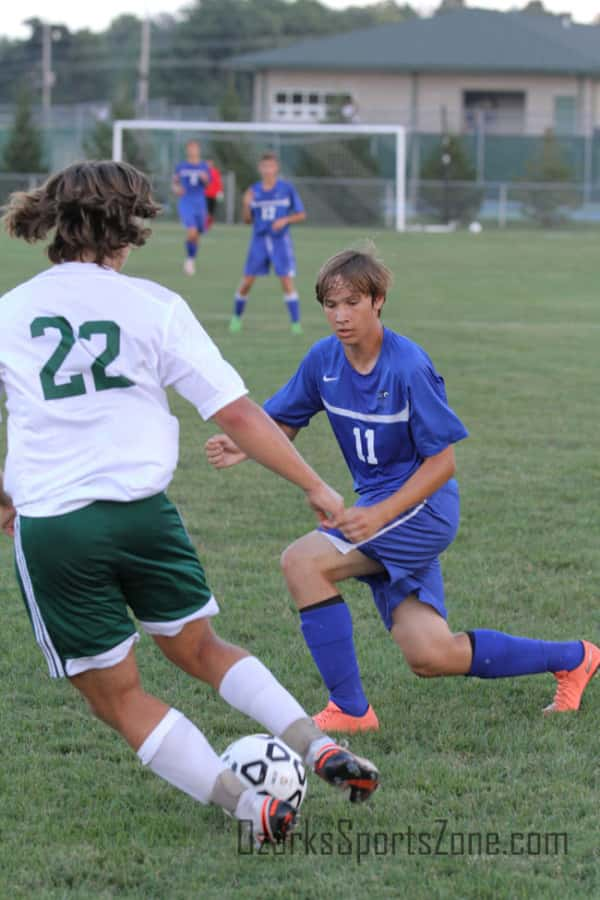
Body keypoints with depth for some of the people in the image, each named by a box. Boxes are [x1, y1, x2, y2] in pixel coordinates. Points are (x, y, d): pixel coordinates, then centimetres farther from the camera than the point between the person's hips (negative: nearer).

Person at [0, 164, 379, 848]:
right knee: (199, 648, 25)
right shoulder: (152, 305, -1)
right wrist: (314, 486, 5)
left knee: (116, 696, 12)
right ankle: (319, 748, 11)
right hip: (142, 511, 1)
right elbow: (235, 413, -3)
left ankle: (249, 806, 1)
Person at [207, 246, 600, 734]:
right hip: (379, 507, 7)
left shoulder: (409, 367, -20)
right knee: (429, 655, 5)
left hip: (422, 508, -7)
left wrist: (381, 514, -27)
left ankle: (350, 710, -14)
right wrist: (244, 446, -13)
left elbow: (442, 462, -17)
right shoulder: (324, 359, -1)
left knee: (304, 561, -24)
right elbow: (283, 423, 9)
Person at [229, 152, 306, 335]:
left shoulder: (287, 189, -3)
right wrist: (246, 205, -12)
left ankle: (296, 323, -7)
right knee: (247, 282, 3)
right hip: (259, 239, 2)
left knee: (287, 280, -12)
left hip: (281, 240, -2)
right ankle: (236, 318, 23)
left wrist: (285, 220, -16)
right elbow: (248, 220, 7)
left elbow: (301, 215, 2)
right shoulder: (254, 191, 3)